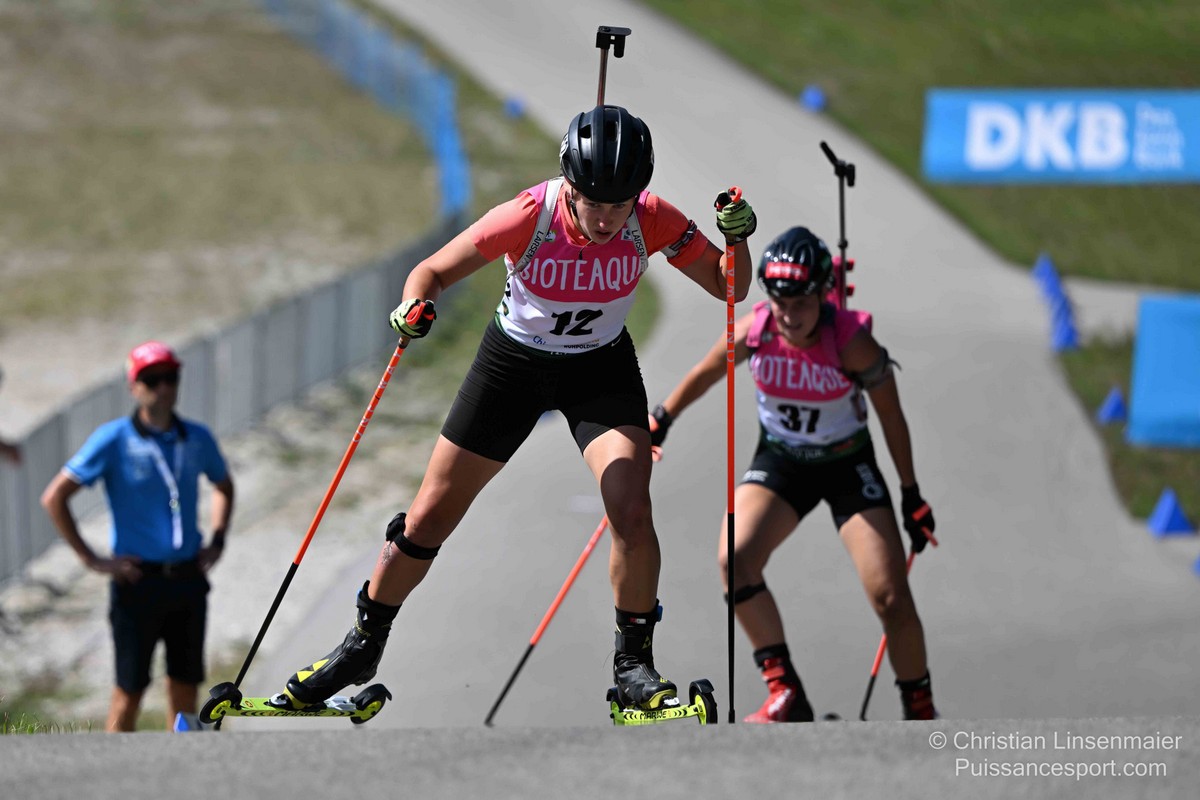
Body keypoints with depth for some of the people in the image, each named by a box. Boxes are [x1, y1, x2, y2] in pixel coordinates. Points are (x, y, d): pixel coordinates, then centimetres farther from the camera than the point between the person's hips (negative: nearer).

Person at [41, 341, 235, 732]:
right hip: (138, 580, -4)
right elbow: (54, 498, -7)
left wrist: (217, 541, 14)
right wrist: (91, 559, -9)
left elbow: (224, 486, 28)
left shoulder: (197, 439, 7)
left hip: (188, 579, 4)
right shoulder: (114, 439, -7)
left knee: (185, 685, 7)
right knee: (131, 689, -1)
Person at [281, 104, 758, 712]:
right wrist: (415, 308, -38)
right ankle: (363, 645, 26)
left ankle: (634, 662, -3)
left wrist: (737, 238, -33)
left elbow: (727, 288, -13)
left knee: (632, 514, -21)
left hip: (601, 369, 0)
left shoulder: (652, 222, -24)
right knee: (430, 517, 5)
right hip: (512, 362, 0)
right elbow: (432, 272, -17)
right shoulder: (528, 217, -29)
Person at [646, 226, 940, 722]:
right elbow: (706, 373, 2)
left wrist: (911, 496, -4)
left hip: (847, 466, -2)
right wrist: (659, 422, 14)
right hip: (779, 461, 2)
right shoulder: (754, 332, -20)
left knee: (890, 596, -11)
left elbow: (891, 416, -12)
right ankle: (785, 695, -16)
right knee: (735, 560, -24)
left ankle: (921, 713, 10)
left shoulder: (852, 342, -26)